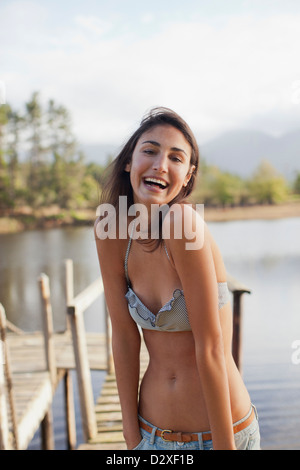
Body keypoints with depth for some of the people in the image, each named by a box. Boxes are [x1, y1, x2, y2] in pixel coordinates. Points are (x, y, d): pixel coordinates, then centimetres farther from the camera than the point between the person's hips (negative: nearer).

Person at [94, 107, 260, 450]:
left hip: (221, 429, -4)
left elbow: (210, 348, -21)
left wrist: (224, 445, -15)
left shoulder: (184, 222, -23)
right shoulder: (109, 232, -9)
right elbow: (124, 336, -6)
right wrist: (132, 437, -2)